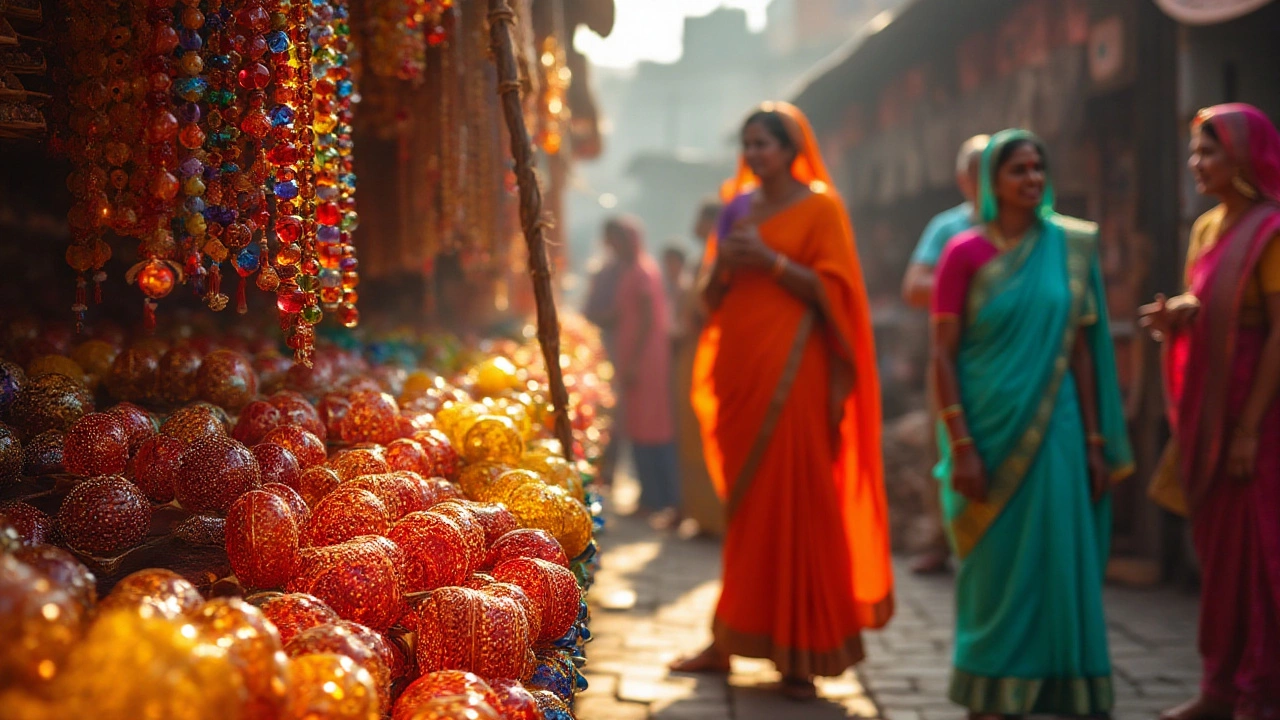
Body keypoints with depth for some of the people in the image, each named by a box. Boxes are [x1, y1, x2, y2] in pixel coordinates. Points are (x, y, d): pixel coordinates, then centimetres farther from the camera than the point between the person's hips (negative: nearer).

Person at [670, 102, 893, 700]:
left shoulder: (819, 208, 0)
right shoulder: (737, 208, 17)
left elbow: (832, 289, -8)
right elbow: (711, 297, 17)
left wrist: (770, 261, -16)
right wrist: (723, 264, -3)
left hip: (792, 369, -5)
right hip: (739, 365, 6)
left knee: (792, 501, -7)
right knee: (743, 503, 8)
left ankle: (801, 654, -1)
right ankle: (729, 638, 13)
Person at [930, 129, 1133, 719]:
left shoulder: (1069, 248, 7)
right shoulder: (965, 252, -3)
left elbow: (1082, 350, 7)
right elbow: (942, 354, -6)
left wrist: (1095, 441, 4)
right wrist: (960, 446, -13)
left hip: (1052, 429, 3)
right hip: (988, 428, -3)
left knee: (1057, 562, 3)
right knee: (994, 565, 4)